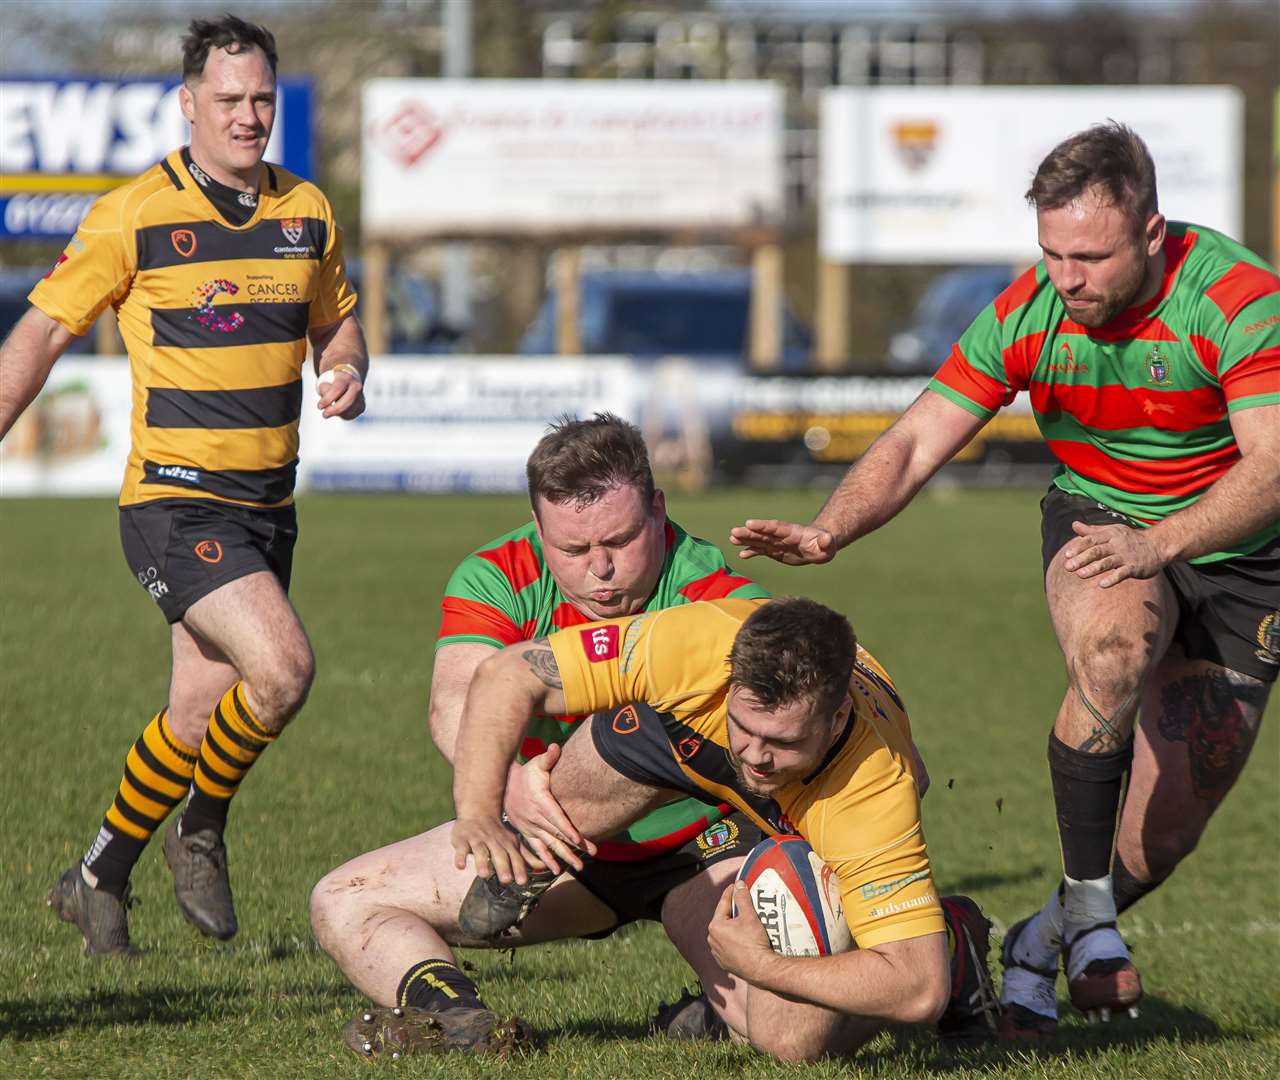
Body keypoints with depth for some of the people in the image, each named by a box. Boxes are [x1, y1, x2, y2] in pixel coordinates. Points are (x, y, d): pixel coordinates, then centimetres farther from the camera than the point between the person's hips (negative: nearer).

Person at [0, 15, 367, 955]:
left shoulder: (307, 212, 8)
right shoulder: (134, 216, -7)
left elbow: (336, 323, 21)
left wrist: (346, 374, -2)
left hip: (268, 501, 6)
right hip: (176, 498, -6)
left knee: (200, 718, 7)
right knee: (281, 668, -23)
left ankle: (100, 878, 27)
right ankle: (201, 831, 2)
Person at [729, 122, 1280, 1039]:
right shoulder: (1027, 314, -15)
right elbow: (915, 444, -13)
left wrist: (1157, 543, -47)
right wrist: (830, 531, -31)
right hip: (1097, 521, 1)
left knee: (1168, 831, -1)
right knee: (1113, 642, -37)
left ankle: (1047, 941, 29)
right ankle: (1087, 907, -24)